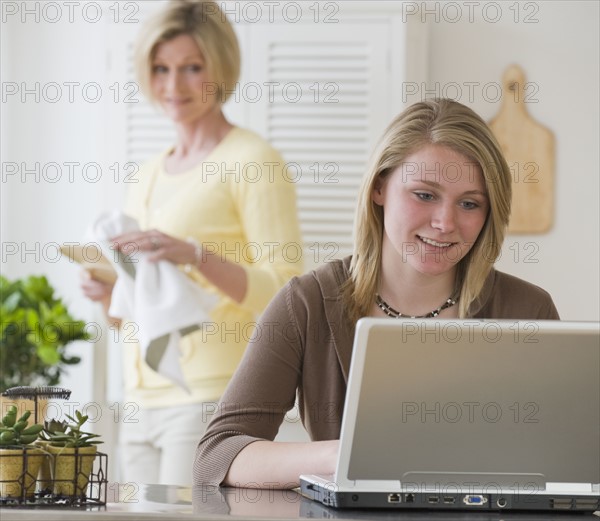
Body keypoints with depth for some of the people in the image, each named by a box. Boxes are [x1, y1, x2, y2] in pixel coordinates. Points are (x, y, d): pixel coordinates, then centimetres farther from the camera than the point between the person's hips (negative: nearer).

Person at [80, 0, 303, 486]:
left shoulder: (252, 161, -4)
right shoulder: (149, 176, 18)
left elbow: (283, 292, -12)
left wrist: (197, 255, -24)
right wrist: (108, 293, 2)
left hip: (213, 396, -7)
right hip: (143, 401, 7)